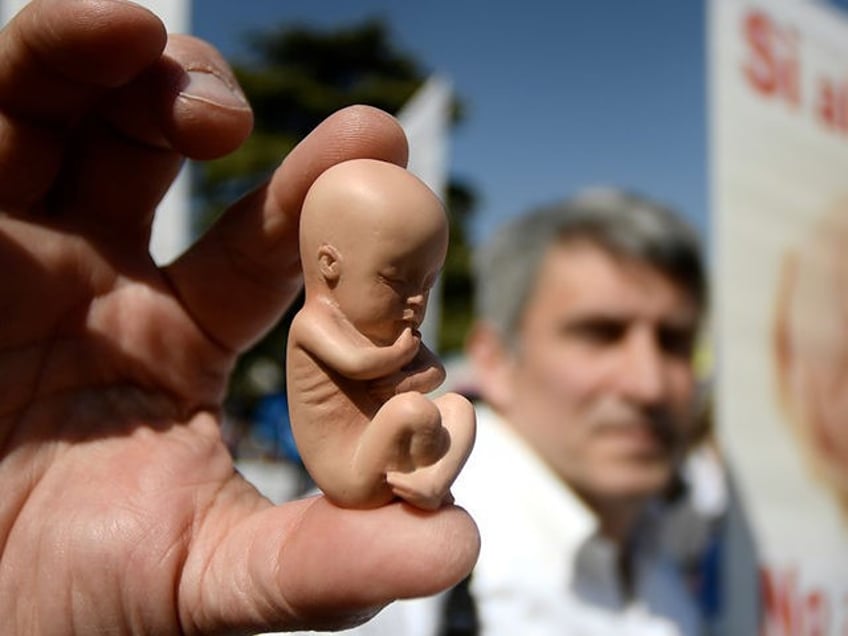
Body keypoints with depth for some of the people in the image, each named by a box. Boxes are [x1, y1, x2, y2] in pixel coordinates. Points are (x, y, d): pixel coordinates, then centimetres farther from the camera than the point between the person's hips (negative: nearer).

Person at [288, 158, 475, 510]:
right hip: (352, 477, -9)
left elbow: (434, 371, 3)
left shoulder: (392, 326, 14)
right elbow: (359, 362, -30)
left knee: (459, 406, 2)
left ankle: (433, 480, -22)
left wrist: (405, 381, -20)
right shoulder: (312, 322, -13)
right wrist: (404, 350, -10)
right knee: (415, 412, -28)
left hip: (389, 463, 9)